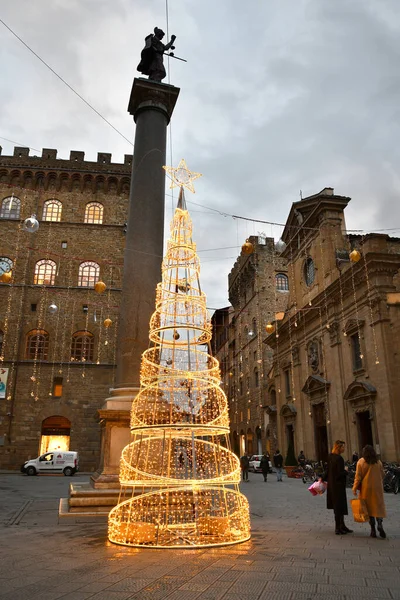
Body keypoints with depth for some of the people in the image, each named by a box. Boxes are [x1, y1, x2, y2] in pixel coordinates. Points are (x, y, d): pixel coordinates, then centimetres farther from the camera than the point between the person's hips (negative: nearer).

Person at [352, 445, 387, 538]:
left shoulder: (360, 462, -5)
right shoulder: (378, 462, 1)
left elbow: (358, 476, -7)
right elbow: (382, 475, 8)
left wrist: (355, 488, -1)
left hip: (366, 488, -1)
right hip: (377, 488, 1)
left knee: (369, 507, 7)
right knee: (379, 506, 7)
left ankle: (373, 530, 8)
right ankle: (380, 524, -15)